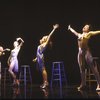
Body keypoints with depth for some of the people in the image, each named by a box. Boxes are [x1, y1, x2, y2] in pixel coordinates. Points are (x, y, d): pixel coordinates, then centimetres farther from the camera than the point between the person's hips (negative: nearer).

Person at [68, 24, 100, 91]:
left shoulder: (89, 33, 5)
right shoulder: (79, 35, 21)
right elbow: (74, 31, 39)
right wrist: (70, 28, 54)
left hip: (86, 51, -6)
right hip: (80, 52, 6)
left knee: (93, 68, -11)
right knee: (82, 69, 7)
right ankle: (83, 84, 12)